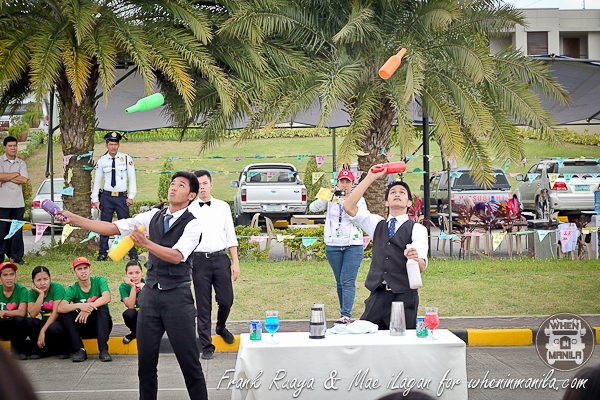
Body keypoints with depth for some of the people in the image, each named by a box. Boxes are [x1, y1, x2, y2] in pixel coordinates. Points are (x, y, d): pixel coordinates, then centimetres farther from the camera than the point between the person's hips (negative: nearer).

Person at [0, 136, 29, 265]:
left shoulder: (21, 163, 13)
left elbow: (24, 179, -2)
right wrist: (15, 174, -4)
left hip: (18, 203, 3)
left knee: (17, 231, 3)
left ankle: (17, 257, 10)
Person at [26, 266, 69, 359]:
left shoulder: (57, 288, -12)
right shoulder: (32, 293, 2)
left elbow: (56, 312, -18)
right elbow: (32, 314, -14)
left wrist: (42, 331, -25)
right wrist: (41, 294, -19)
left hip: (59, 321, -4)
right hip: (45, 322, 4)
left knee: (53, 328, -37)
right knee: (29, 321, -23)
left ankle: (63, 350, -5)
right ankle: (41, 350, -6)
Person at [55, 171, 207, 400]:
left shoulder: (192, 224, -7)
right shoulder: (154, 217, 9)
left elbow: (176, 256, -21)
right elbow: (113, 228, 7)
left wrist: (145, 243, -34)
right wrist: (72, 218, 2)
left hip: (177, 297, -5)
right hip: (150, 294, 5)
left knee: (189, 360, -3)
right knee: (145, 360, 8)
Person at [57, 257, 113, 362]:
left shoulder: (99, 281, -4)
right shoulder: (72, 289, -3)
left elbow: (107, 298, -24)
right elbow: (60, 308, -21)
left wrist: (89, 307, -38)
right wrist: (79, 305, -38)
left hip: (101, 325, -1)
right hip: (84, 327, 2)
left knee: (102, 308, -30)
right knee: (66, 314, -21)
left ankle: (103, 350, -36)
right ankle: (80, 350, -26)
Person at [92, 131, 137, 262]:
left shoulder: (127, 159, 3)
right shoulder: (101, 161, 6)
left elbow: (132, 179, 5)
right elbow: (97, 181, 11)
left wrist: (131, 196, -3)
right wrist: (95, 200, 5)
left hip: (122, 197, -1)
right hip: (106, 197, 2)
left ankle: (133, 254, 3)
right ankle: (103, 254, 13)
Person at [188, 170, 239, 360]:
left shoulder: (223, 207, 8)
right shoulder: (188, 210, 4)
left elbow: (231, 236, 10)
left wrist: (235, 262, 5)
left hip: (221, 258, 1)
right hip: (199, 260, -1)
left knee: (226, 300, 2)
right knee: (203, 306, 2)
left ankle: (221, 328, 33)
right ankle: (206, 346, 12)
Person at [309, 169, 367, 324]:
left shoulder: (359, 199, 5)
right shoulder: (331, 199, 8)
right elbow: (313, 208, -7)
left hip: (353, 246, -3)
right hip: (333, 246, 3)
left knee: (348, 281, -12)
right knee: (340, 282, 9)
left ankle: (346, 315, -16)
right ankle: (345, 313, 19)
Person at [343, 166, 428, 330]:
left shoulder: (417, 229, 4)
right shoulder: (378, 224, 18)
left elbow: (422, 266, -8)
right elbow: (348, 206, 6)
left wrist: (416, 259, -34)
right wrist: (370, 178, 2)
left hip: (404, 296, -3)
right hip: (377, 296, 3)